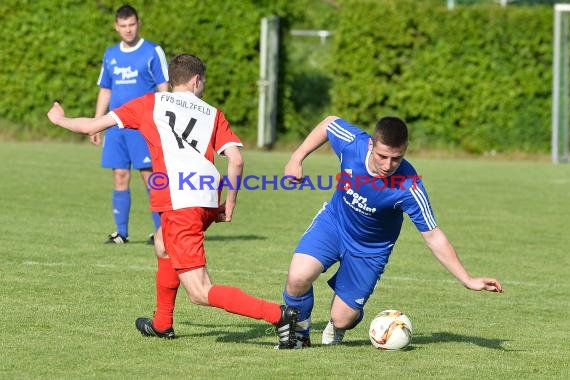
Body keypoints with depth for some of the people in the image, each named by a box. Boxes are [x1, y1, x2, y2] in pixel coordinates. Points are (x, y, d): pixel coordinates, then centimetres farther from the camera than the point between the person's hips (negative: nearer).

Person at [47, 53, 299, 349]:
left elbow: (93, 126, 17)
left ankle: (277, 314, -24)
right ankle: (162, 324, 47)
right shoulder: (213, 114, 19)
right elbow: (236, 160, 4)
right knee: (163, 244, 37)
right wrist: (230, 204, 15)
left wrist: (60, 119, 35)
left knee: (200, 293, -8)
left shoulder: (151, 103, 14)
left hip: (178, 202, -5)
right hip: (208, 201, 5)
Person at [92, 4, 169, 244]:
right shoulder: (111, 55, 14)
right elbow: (104, 91, 20)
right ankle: (121, 232, 9)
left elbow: (164, 89, -2)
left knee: (150, 176, -7)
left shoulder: (153, 52, -1)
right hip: (116, 125, 5)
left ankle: (162, 230, -3)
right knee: (120, 177, 4)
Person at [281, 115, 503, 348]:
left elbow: (433, 236, -25)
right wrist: (297, 159, -5)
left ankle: (338, 327, 37)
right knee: (298, 278, -24)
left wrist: (468, 281, -28)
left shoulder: (409, 187, -32)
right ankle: (298, 333, 9)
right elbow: (329, 123, -2)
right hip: (332, 223, 1)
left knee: (342, 319, -4)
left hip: (369, 250, -1)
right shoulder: (352, 143, -26)